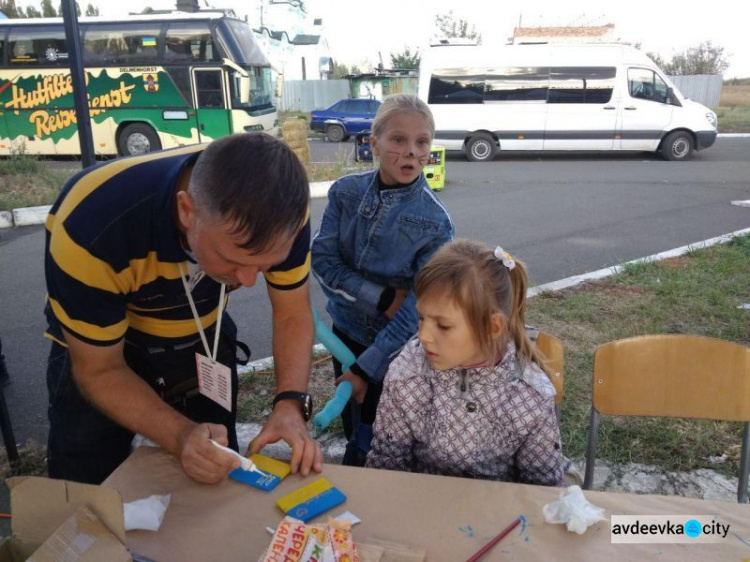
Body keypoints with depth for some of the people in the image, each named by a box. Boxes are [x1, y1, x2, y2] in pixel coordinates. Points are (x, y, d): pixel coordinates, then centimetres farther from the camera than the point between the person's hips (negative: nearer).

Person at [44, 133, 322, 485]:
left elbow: (293, 313, -14)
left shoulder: (280, 207, -29)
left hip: (203, 336, 3)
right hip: (94, 346, -2)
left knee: (216, 481, 13)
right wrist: (182, 436, -37)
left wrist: (290, 403, -29)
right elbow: (99, 371, -23)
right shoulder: (91, 226, -37)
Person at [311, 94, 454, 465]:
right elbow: (323, 262, -13)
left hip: (396, 348, -3)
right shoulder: (346, 192, -10)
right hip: (346, 331, 3)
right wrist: (385, 298, -22)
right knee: (351, 430, 22)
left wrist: (366, 369, -21)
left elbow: (418, 308, -21)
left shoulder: (435, 222, -20)